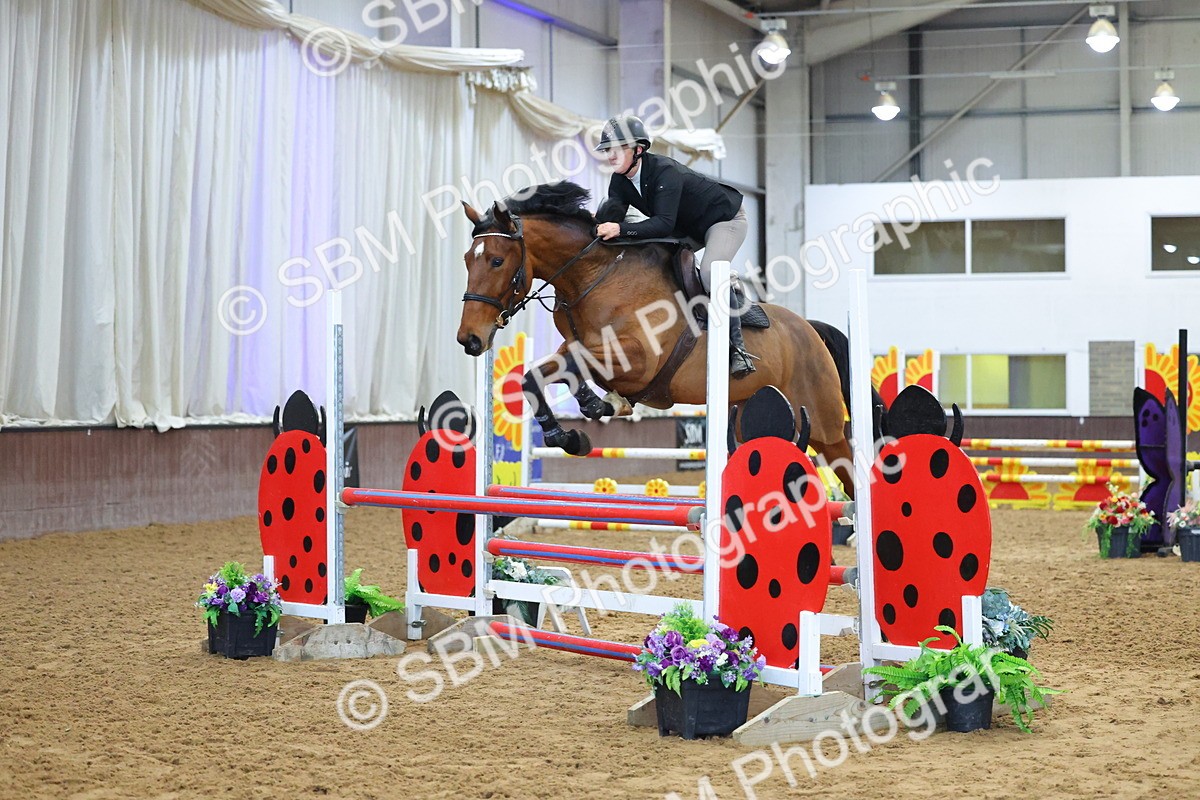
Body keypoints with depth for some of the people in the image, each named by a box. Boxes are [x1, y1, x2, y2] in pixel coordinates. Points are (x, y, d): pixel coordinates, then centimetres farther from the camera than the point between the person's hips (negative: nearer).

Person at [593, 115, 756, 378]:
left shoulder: (665, 172, -35)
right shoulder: (620, 180, -10)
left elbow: (664, 223, -44)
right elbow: (614, 214, -17)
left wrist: (621, 229, -55)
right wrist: (599, 223, -41)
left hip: (725, 218, -9)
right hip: (686, 227, 9)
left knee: (711, 272, -32)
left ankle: (738, 349, -25)